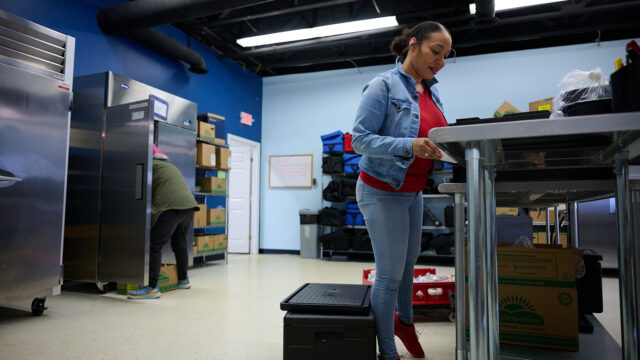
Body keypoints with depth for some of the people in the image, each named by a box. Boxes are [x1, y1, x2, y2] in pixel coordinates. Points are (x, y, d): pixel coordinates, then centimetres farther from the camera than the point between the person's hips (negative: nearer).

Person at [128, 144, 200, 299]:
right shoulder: (168, 164, 31)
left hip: (172, 206, -9)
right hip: (189, 204, 9)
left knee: (154, 245, -7)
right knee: (180, 244, 22)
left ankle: (152, 288, -12)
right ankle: (183, 280, 33)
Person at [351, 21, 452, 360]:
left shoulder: (431, 93, 7)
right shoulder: (384, 86, -16)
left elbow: (434, 138, 12)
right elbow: (360, 138, -21)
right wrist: (409, 145, -33)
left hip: (413, 192, 8)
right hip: (383, 192, -8)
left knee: (409, 260, 23)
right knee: (390, 274, -2)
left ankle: (404, 320, 48)